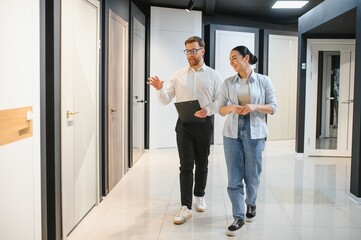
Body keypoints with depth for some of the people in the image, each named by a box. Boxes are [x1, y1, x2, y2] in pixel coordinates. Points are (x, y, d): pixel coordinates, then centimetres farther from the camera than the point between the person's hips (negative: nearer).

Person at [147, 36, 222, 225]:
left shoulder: (213, 75, 2)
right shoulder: (178, 75, 5)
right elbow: (166, 100, 4)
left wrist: (207, 110, -18)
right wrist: (159, 89, -16)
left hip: (204, 124, 0)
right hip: (184, 124, 0)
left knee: (202, 163, 13)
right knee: (186, 165, -3)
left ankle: (199, 196, 32)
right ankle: (186, 207, -3)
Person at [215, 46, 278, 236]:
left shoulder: (263, 81, 1)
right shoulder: (228, 83, 6)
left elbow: (273, 107, 1)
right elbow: (219, 108, 7)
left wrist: (255, 107, -15)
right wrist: (231, 108, -13)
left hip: (255, 133, -1)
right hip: (232, 133, 1)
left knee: (252, 174, 9)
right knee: (234, 177, -1)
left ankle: (251, 204, 37)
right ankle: (238, 217, 8)